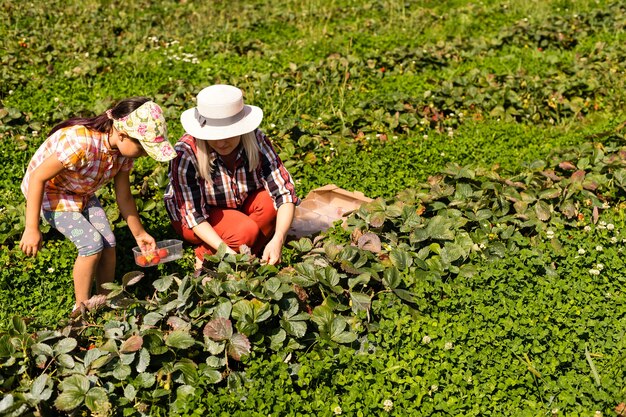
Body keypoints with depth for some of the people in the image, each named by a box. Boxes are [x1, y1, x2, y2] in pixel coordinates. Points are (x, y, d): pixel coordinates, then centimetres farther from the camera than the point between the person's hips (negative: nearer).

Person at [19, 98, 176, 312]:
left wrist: (139, 234, 6)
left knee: (109, 242, -7)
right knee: (92, 243, -18)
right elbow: (37, 177, -30)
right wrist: (32, 229, -28)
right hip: (50, 192, -6)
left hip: (83, 194, 6)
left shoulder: (123, 149, -15)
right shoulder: (80, 143, -39)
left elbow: (124, 197, -1)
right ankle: (81, 308, 0)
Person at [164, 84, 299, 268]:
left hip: (240, 206, 4)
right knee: (245, 231, -31)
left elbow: (284, 192, -28)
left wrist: (278, 239, -43)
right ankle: (205, 256, -6)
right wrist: (225, 249, -42)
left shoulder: (256, 140, -23)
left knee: (270, 201, -27)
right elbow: (192, 214, -29)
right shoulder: (186, 153, -31)